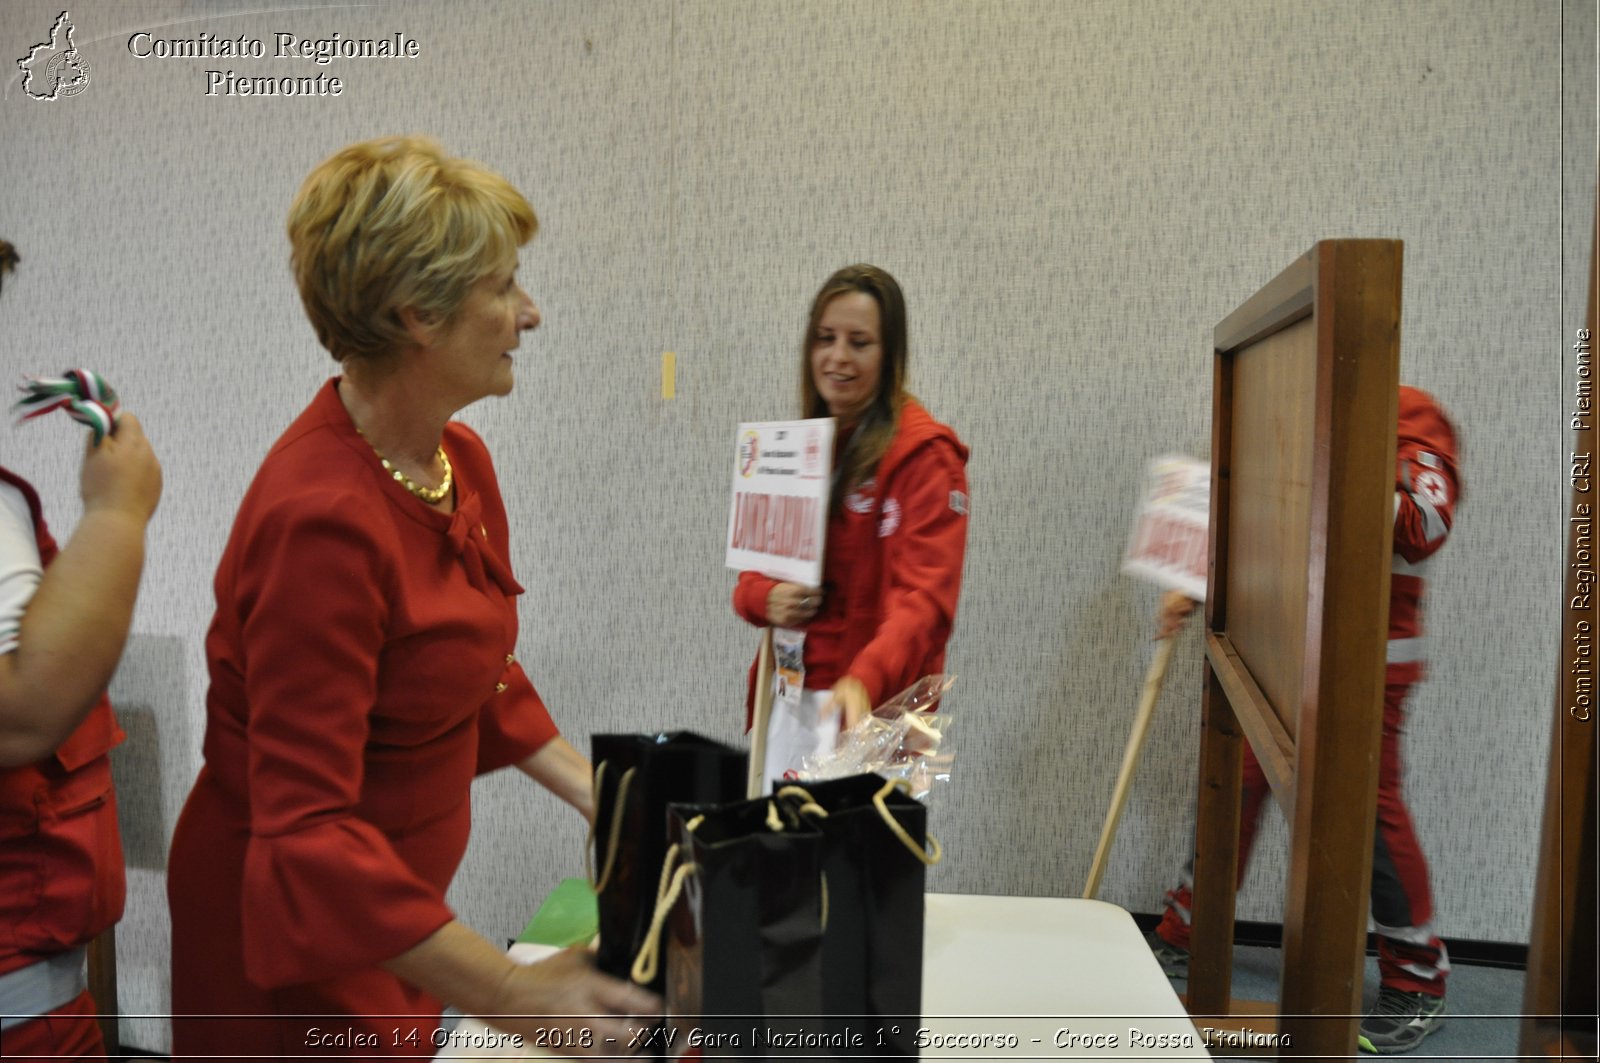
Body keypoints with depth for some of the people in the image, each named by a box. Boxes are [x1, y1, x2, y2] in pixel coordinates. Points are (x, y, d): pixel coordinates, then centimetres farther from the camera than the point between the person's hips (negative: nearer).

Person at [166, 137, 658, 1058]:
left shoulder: (462, 462, -3)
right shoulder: (321, 516, -30)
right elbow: (308, 831, -30)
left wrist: (600, 798, 2)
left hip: (399, 900, 8)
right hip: (299, 935, -8)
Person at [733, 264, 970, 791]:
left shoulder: (923, 452, -9)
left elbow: (926, 595, -19)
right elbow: (756, 562, 16)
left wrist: (865, 679, -35)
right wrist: (764, 597, -8)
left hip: (868, 704, -6)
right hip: (789, 698, 6)